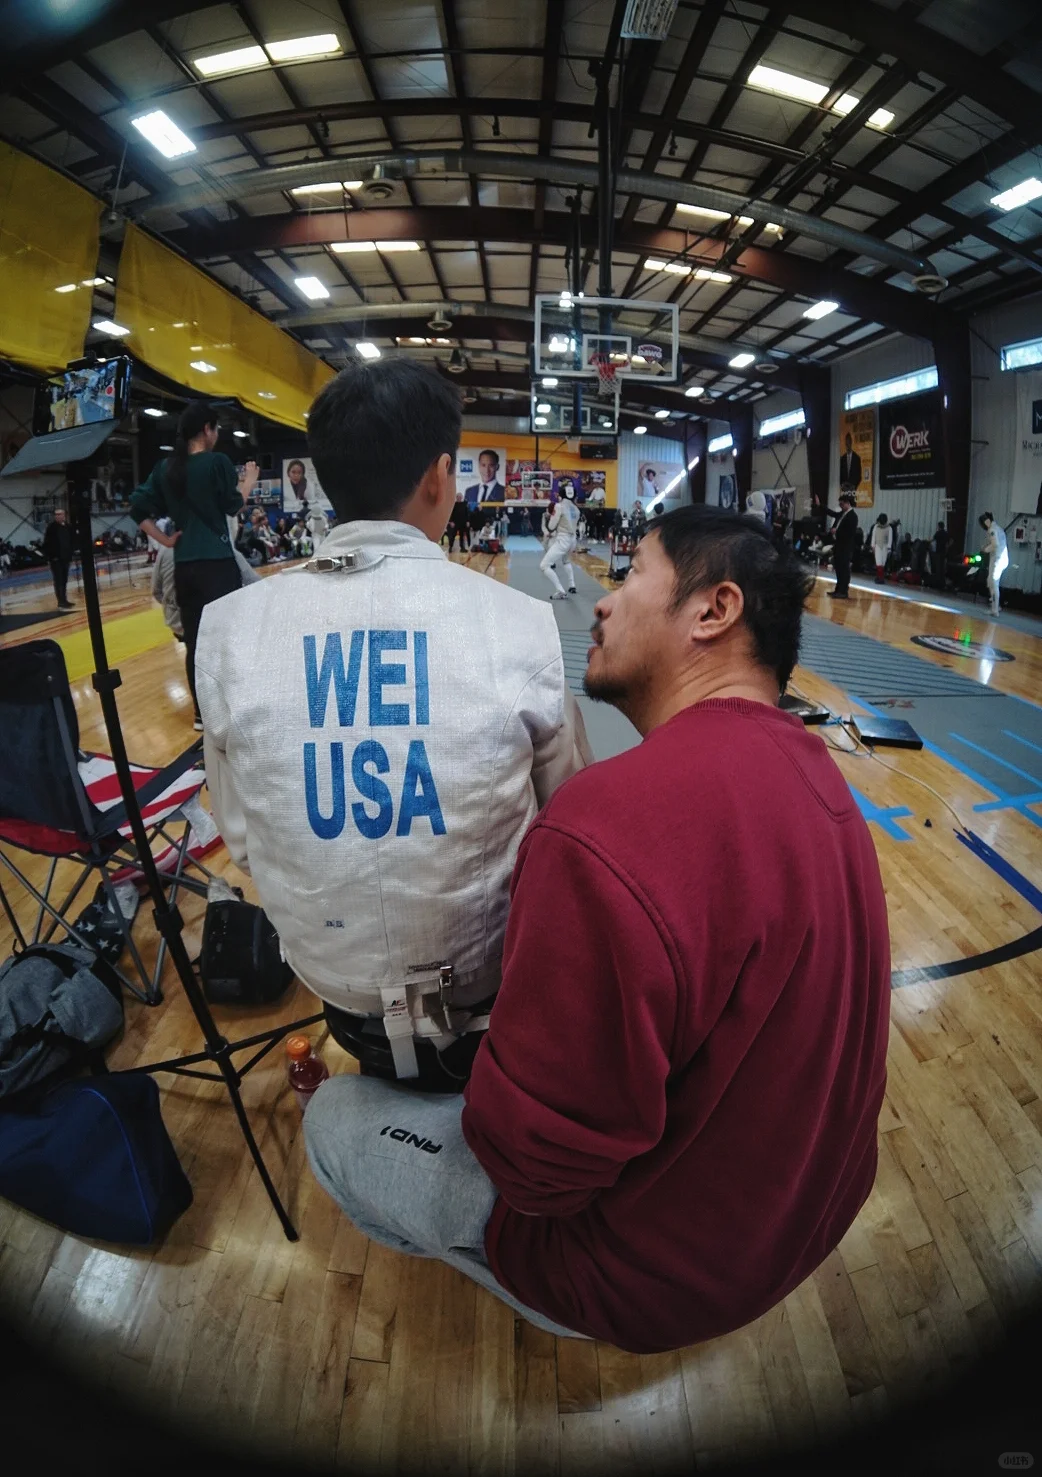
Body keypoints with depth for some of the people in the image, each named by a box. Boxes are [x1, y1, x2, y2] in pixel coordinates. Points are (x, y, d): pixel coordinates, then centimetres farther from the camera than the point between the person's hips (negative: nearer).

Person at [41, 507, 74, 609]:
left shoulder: (67, 527, 9)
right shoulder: (51, 527, -9)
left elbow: (71, 542, 16)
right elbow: (47, 544, -12)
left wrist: (70, 555, 10)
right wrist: (50, 556, -18)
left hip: (65, 557, 7)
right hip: (55, 558, -7)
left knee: (64, 580, 13)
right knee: (58, 581, -6)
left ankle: (64, 600, 22)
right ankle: (61, 602, -8)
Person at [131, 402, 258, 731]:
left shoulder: (165, 467, 8)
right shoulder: (217, 462, -7)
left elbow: (138, 508, 6)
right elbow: (233, 504, 4)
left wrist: (165, 539, 10)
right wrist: (249, 480, 19)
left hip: (183, 564, 5)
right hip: (217, 562, -5)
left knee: (194, 640, 9)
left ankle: (202, 712, 18)